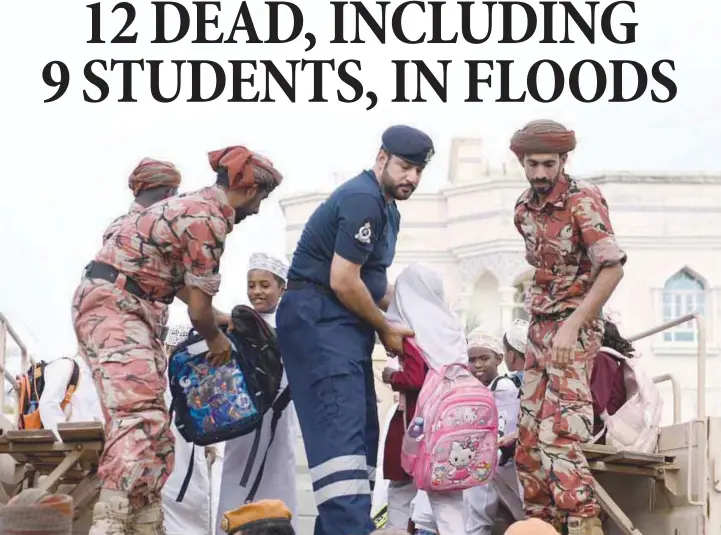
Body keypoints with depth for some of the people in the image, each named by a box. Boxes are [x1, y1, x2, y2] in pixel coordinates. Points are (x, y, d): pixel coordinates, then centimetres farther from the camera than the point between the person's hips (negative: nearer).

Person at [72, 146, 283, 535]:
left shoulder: (196, 206, 17)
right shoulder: (209, 219, -14)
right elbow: (198, 309, -11)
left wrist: (219, 319, 34)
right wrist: (216, 340, 8)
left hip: (121, 306, 11)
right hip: (113, 304, -11)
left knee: (152, 427, 9)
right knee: (140, 419, -23)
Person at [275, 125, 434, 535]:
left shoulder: (387, 209, 18)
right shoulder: (362, 199, -16)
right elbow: (343, 282, -20)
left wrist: (409, 323, 10)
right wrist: (385, 329, -7)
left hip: (346, 324, 11)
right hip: (318, 319, -11)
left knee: (362, 431, 9)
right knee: (341, 428, -21)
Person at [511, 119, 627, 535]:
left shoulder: (583, 200, -14)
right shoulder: (524, 208, 8)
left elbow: (613, 268, -23)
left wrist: (571, 327, -28)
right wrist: (538, 325, 14)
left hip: (574, 328, -8)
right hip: (540, 328, 8)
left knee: (559, 437, -20)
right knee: (529, 440, 7)